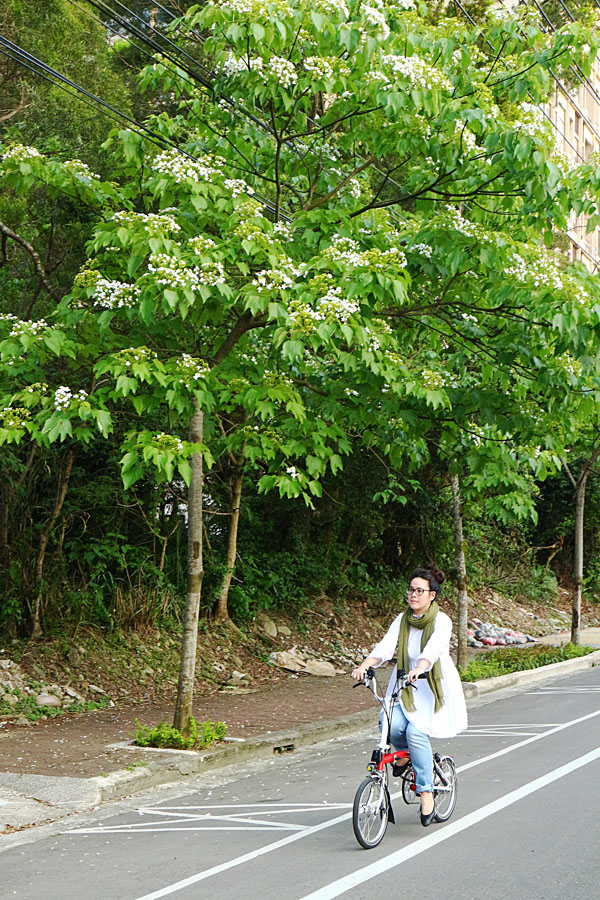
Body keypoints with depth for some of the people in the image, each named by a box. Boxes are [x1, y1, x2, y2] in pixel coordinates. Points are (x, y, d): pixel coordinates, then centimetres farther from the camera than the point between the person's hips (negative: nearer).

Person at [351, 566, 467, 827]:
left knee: (416, 731, -25)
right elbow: (385, 646, -10)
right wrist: (364, 665, -29)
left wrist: (420, 668, -49)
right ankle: (408, 754, 14)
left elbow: (435, 648, -29)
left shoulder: (441, 620, -9)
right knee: (391, 726, -22)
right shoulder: (402, 620, 4)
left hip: (434, 689, -4)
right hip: (405, 688, 4)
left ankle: (426, 792, -11)